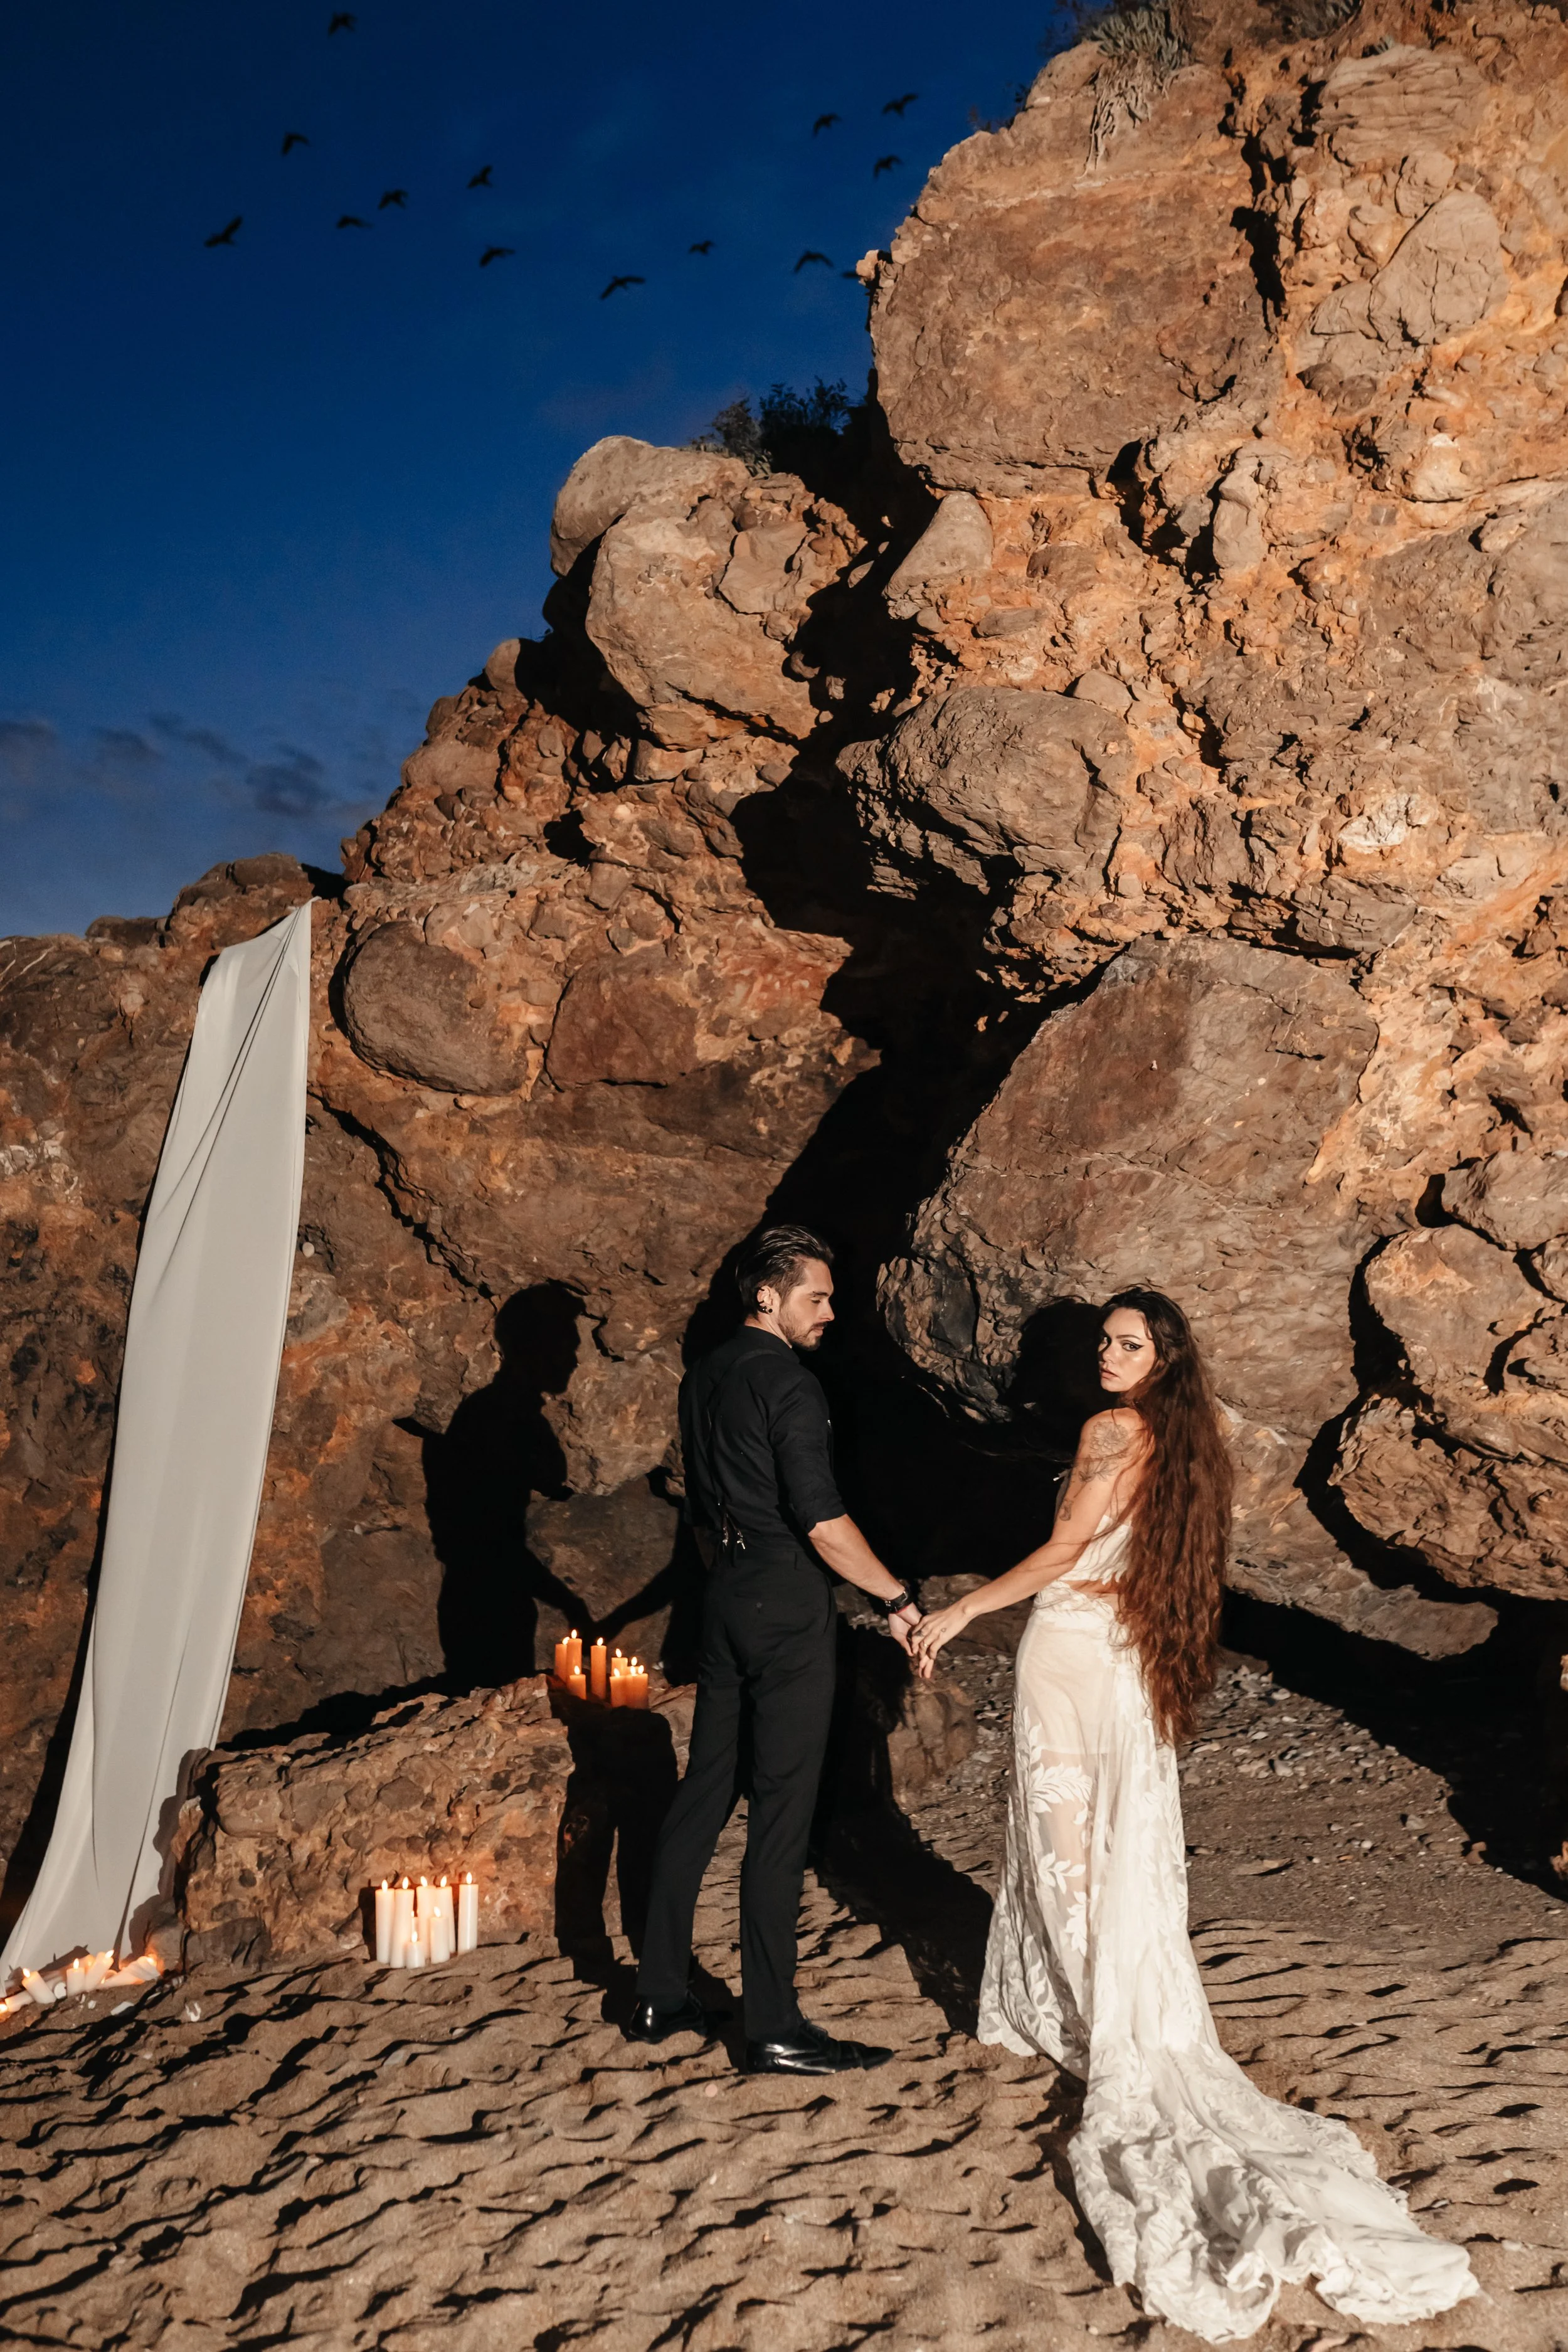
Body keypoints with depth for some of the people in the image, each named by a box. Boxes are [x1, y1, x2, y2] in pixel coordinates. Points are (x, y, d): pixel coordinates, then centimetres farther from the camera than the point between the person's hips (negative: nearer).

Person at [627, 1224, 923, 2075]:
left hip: (725, 1600, 9)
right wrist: (897, 1599, -12)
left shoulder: (702, 1378, 11)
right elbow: (824, 1524, -20)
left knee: (704, 1790, 14)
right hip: (788, 1609, -9)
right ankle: (773, 2030, 4)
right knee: (781, 1812, -3)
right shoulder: (790, 1384, -15)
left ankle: (659, 1996, 22)